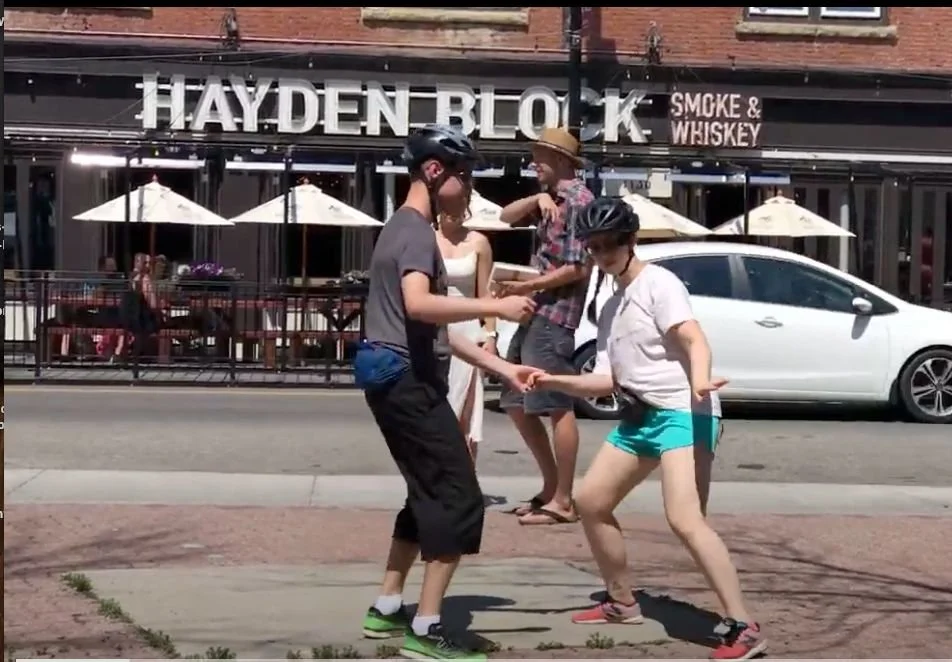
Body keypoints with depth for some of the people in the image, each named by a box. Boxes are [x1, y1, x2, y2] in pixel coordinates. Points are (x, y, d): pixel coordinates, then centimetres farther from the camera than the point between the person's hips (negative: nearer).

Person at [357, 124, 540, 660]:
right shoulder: (416, 229, -12)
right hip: (409, 380, -11)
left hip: (401, 379, 11)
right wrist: (495, 307, -29)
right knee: (460, 500, -8)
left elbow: (437, 329, 21)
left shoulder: (408, 228, 20)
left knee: (431, 496, 19)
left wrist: (501, 368, 18)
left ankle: (387, 609, 25)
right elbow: (419, 305, -32)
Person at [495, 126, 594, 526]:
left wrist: (527, 286, -16)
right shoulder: (550, 198, 17)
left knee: (558, 406, -6)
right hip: (533, 313, 10)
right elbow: (507, 217, 14)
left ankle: (563, 501, -1)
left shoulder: (578, 199, -10)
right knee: (516, 403, 13)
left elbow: (578, 268, -17)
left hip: (555, 314, -10)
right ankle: (550, 485, 22)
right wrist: (537, 199, -2)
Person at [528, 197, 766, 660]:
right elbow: (607, 380, 15)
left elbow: (694, 340, -21)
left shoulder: (658, 283, -7)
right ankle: (622, 603, 28)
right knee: (590, 502, 13)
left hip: (683, 413, -10)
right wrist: (553, 381, 3)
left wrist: (699, 380, -42)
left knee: (685, 520, -23)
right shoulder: (610, 308, 17)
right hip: (638, 418, 10)